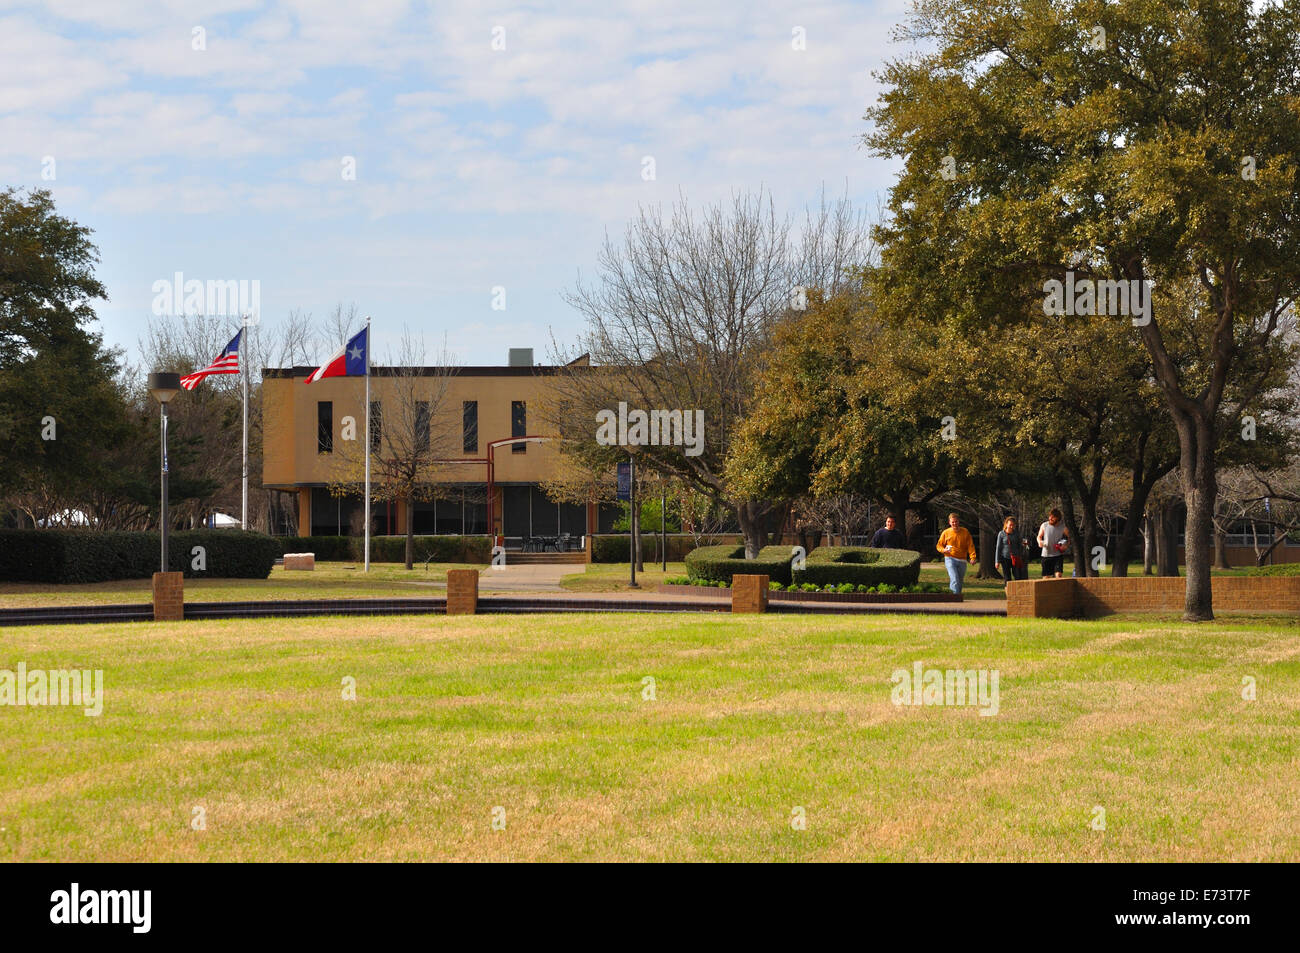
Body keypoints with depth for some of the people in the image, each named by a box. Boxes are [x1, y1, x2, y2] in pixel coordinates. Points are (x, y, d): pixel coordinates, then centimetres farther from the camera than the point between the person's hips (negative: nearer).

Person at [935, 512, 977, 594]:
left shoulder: (965, 532, 5)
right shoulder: (946, 533, 3)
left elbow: (970, 546, 3)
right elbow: (939, 545, 11)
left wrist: (972, 557, -11)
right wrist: (944, 550, -12)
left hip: (962, 560, 3)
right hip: (950, 559, -3)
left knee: (959, 581, 8)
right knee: (955, 580, -20)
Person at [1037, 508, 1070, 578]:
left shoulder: (1063, 527, 0)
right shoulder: (1044, 526, 2)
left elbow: (1068, 539, 10)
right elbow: (1039, 537, 15)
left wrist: (1065, 545, -11)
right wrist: (1040, 542, -8)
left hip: (1058, 555, -2)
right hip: (1046, 554, 2)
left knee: (1058, 574, -16)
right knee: (1045, 576, 3)